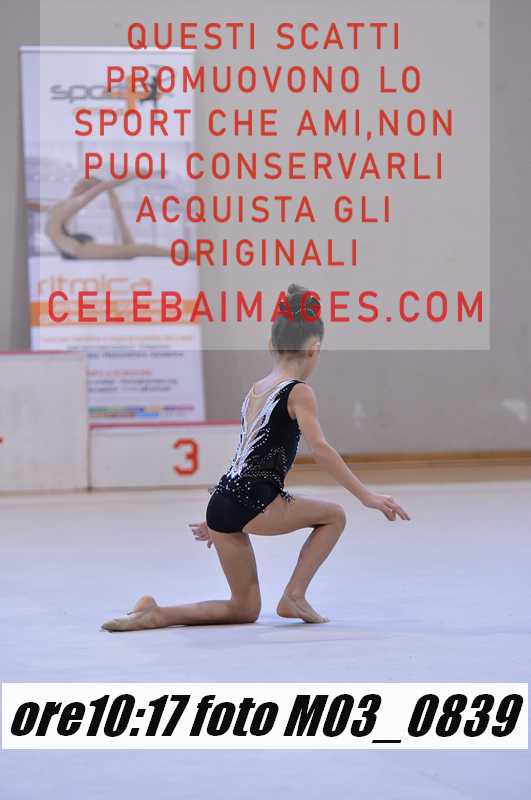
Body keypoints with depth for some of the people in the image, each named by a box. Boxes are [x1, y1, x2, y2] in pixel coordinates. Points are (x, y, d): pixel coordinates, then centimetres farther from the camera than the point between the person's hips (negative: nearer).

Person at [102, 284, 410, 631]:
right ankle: (294, 596, 7)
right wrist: (365, 495, -18)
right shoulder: (299, 392, -3)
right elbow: (319, 447, -17)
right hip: (253, 502, -8)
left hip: (223, 501, 8)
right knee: (334, 516, 16)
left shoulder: (256, 390, 21)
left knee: (245, 609, 15)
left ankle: (155, 614, 0)